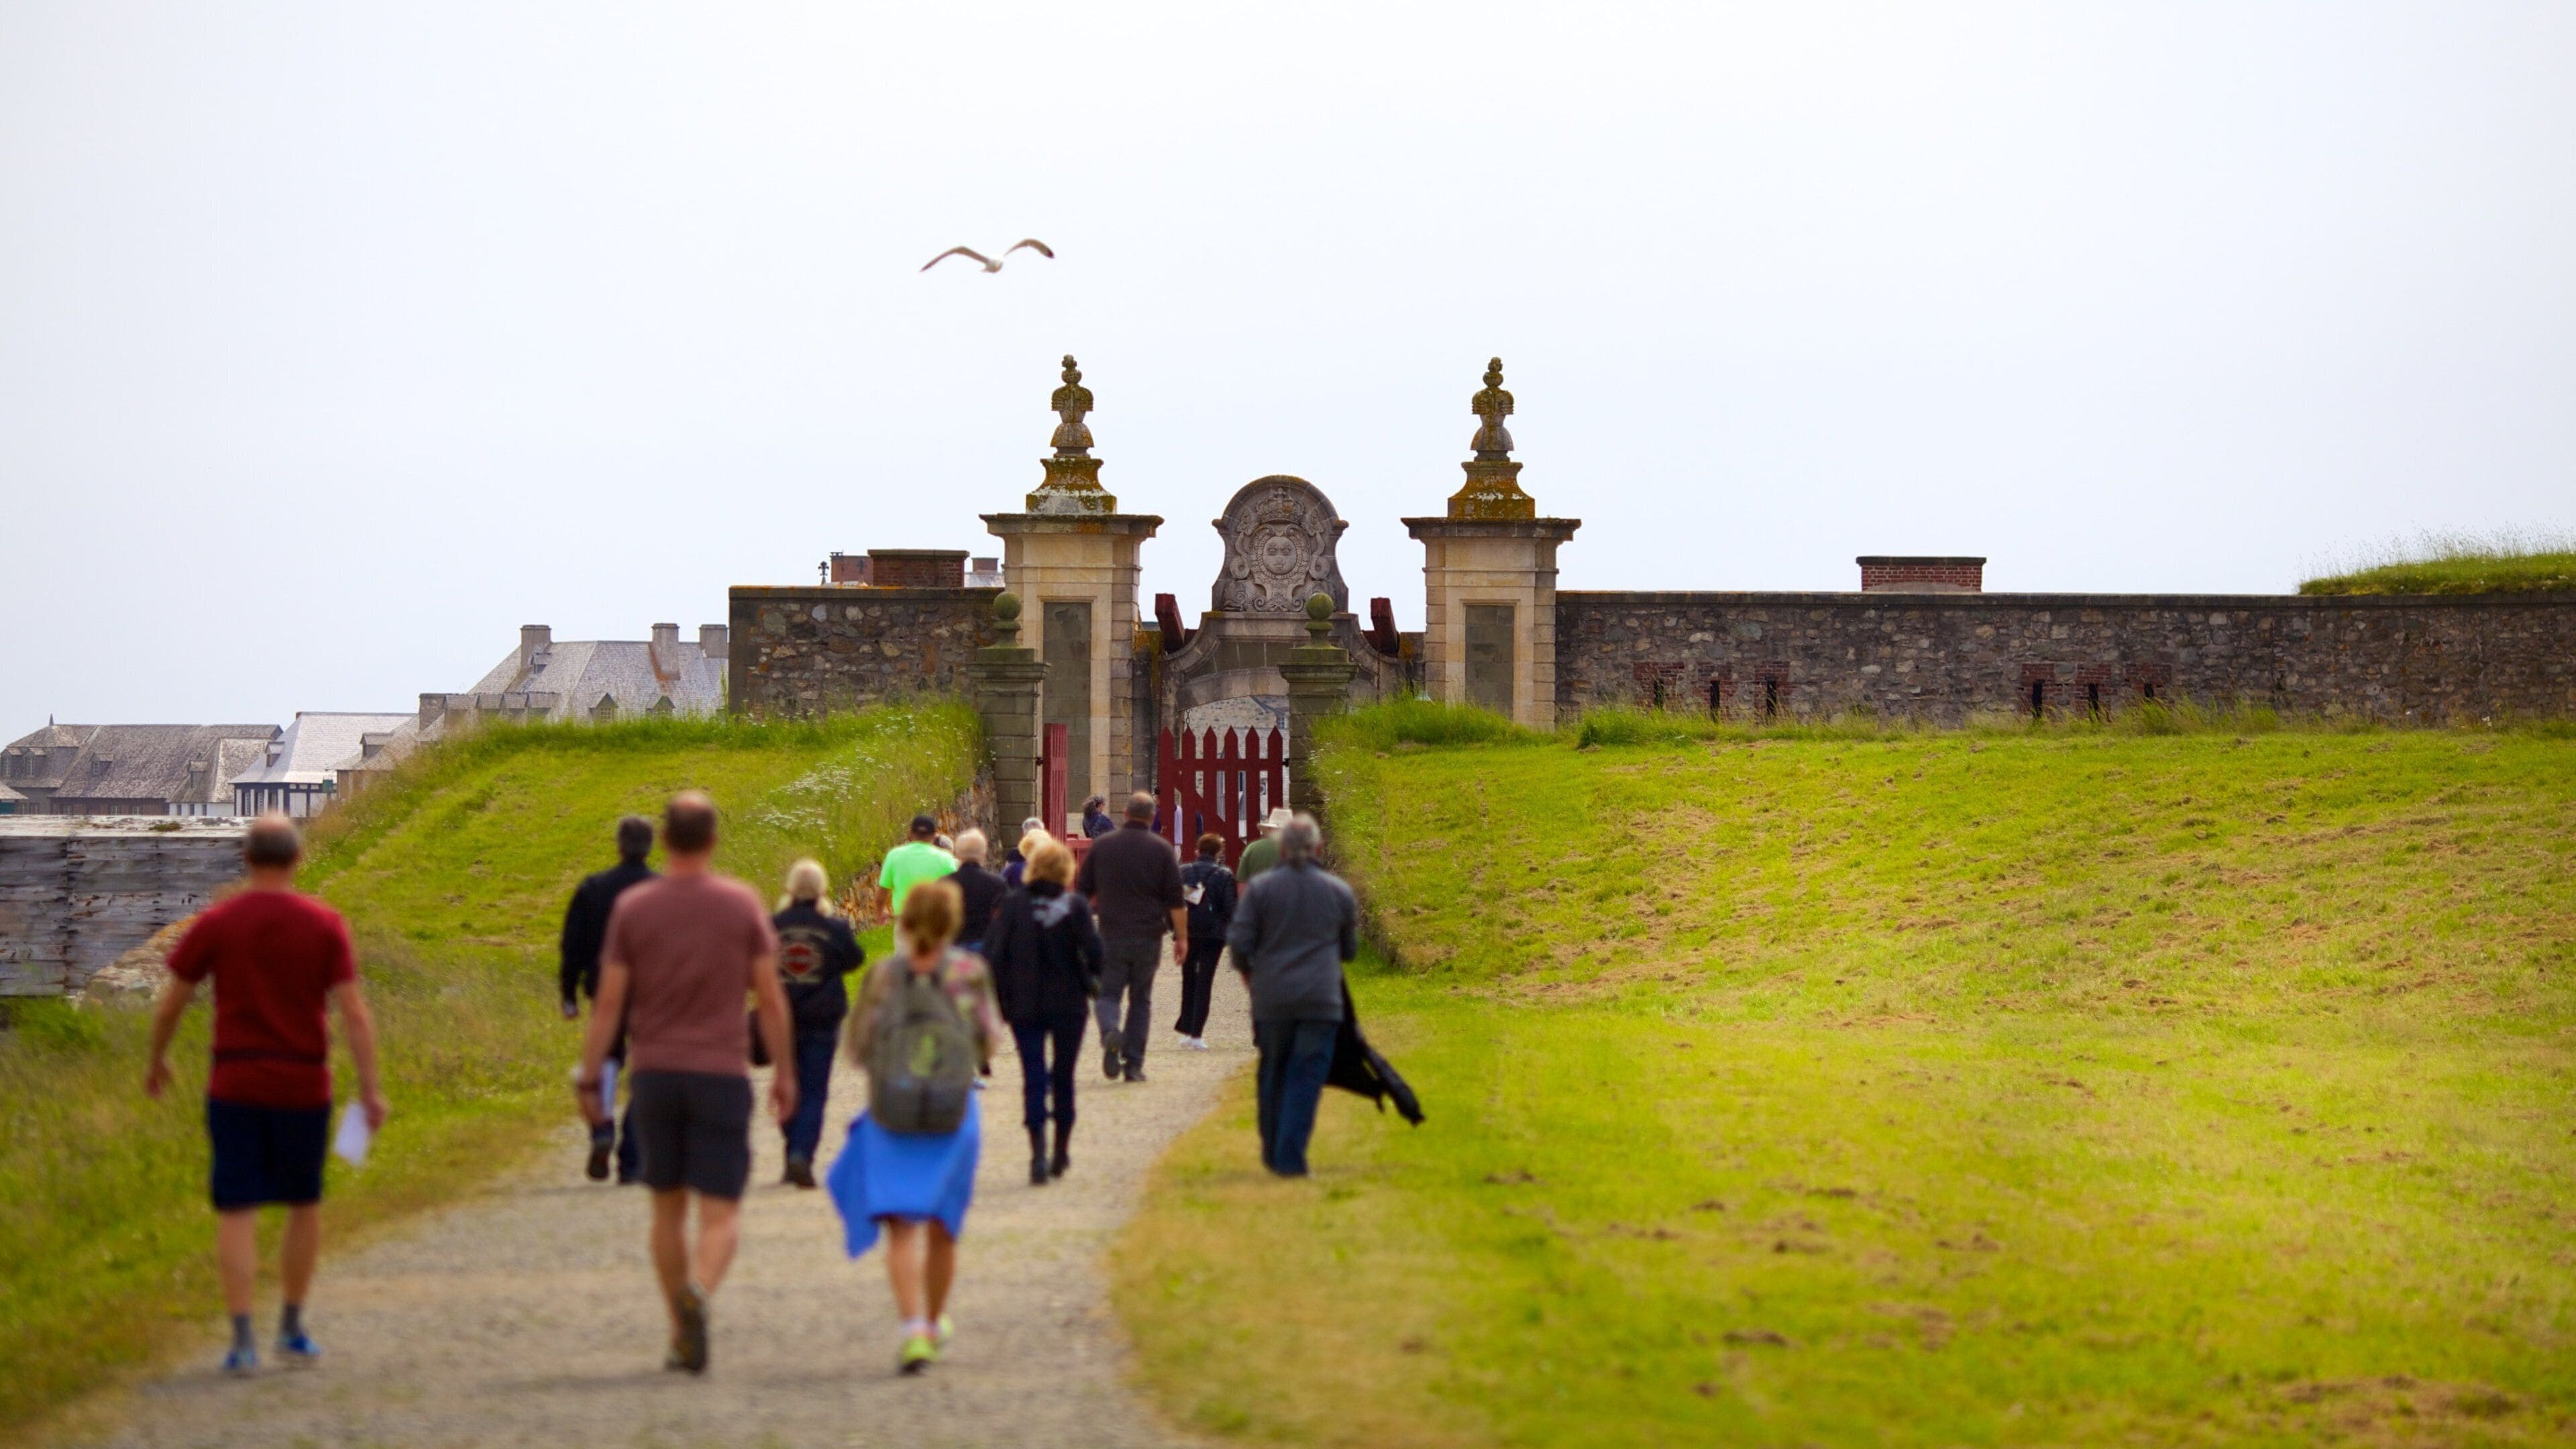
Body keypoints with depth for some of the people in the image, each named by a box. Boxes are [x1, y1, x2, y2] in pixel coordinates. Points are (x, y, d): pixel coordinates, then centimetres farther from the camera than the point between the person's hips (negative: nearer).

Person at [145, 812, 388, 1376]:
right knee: (304, 1205, 18)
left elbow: (170, 1003, 3)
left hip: (234, 1086, 0)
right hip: (303, 1086, 0)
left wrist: (157, 1060, 20)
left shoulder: (215, 924, -3)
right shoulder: (325, 925, -5)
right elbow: (354, 1013, -9)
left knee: (236, 1213, 1)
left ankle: (242, 1341, -7)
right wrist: (371, 1089, -5)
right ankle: (292, 1332, 23)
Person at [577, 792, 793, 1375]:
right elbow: (770, 999, -2)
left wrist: (589, 1078, 5)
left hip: (653, 1072, 2)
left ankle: (681, 1337, 19)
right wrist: (785, 1073, 8)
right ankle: (698, 1292, -32)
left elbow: (609, 1003, -2)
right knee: (721, 1213, -2)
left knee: (667, 1207, 15)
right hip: (720, 1072, -2)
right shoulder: (742, 905, -2)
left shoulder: (632, 907, -1)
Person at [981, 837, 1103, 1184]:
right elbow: (1093, 951, -15)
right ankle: (1061, 1153, 22)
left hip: (1024, 1007, 0)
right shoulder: (1075, 906, -9)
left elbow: (993, 954, -7)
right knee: (1063, 1077, 14)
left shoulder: (1012, 905, -4)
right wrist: (1090, 982, 5)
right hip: (1069, 1005, 0)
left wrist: (997, 998, 2)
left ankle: (1039, 1153, -16)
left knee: (1033, 1078, 0)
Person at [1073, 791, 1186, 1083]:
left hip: (1111, 936, 0)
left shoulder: (1101, 845, 3)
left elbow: (1082, 892, 8)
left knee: (1107, 993, 5)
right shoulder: (1162, 849, -1)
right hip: (1148, 937, 0)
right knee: (1141, 999, 11)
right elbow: (1176, 899, -3)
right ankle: (1134, 1064, 8)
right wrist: (1182, 937, 4)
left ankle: (1110, 1033, -27)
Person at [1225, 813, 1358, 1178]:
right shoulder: (1338, 892, 3)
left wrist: (1247, 971, 15)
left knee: (1272, 1075, 15)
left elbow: (1240, 942, -5)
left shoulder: (1260, 888, -1)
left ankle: (1272, 1152, 23)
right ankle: (1291, 1158, -8)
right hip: (1321, 999, -1)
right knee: (1306, 1078, -1)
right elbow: (1349, 949, 13)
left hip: (1271, 997, 1)